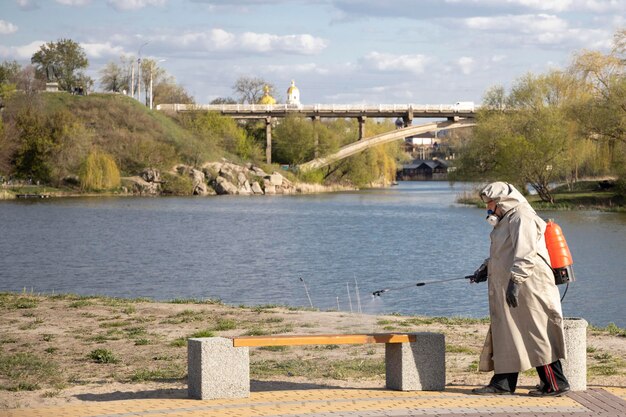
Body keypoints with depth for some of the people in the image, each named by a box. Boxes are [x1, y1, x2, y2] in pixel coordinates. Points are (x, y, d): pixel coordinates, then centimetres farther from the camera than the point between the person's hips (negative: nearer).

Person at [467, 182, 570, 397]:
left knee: (537, 335, -7)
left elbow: (525, 253, -23)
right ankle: (503, 382, 13)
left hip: (527, 288, -10)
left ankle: (556, 383, -2)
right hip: (507, 290, 10)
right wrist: (485, 269, 25)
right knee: (505, 334, 9)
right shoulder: (506, 220, 20)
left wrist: (515, 280, -28)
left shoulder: (522, 218, -13)